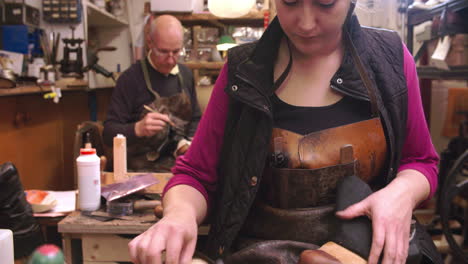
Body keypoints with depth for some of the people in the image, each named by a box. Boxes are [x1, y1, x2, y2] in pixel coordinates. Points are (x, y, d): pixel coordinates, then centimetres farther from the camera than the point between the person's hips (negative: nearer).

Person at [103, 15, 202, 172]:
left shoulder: (185, 74, 9)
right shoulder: (131, 78, -8)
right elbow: (109, 133, -8)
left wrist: (189, 144, -1)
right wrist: (138, 129, -28)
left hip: (181, 158, 5)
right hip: (144, 166, -5)